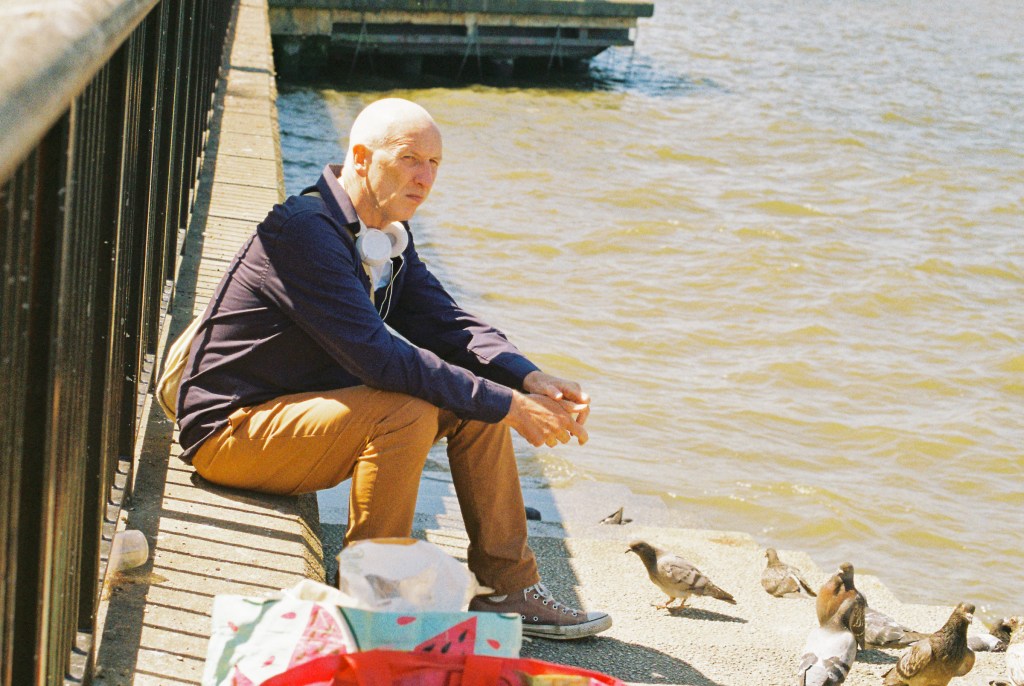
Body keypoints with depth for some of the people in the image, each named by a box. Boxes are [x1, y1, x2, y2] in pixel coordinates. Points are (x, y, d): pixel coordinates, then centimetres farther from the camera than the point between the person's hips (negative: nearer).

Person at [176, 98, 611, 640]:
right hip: (233, 428, -9)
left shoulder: (390, 238, 6)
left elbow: (446, 324, 2)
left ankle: (507, 586, 4)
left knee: (477, 399, -1)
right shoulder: (305, 230, -24)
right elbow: (377, 355, -31)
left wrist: (532, 381, -17)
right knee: (408, 412, -30)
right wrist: (506, 406, -29)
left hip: (310, 405, 10)